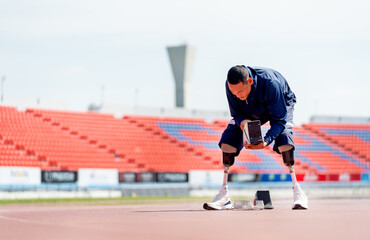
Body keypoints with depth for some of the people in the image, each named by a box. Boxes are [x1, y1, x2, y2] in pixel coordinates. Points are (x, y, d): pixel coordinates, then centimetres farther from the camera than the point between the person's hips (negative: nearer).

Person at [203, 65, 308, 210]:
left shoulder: (270, 83, -43)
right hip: (250, 112, 4)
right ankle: (224, 196, -5)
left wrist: (266, 141, -52)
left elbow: (279, 119, -36)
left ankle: (297, 192, -23)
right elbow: (236, 113, -16)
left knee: (283, 136, -31)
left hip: (281, 105, -4)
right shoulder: (231, 86, -31)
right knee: (228, 138, -14)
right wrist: (242, 121, -42)